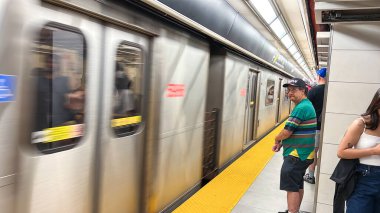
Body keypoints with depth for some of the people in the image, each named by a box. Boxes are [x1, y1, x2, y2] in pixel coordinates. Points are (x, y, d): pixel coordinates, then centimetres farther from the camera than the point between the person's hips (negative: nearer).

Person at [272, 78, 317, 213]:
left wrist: (277, 139, -1)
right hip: (302, 153, 11)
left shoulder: (301, 108, -20)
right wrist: (281, 143, 11)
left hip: (297, 154, -11)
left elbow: (287, 132, -22)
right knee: (298, 185, 19)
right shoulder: (307, 105, 14)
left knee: (291, 186, -6)